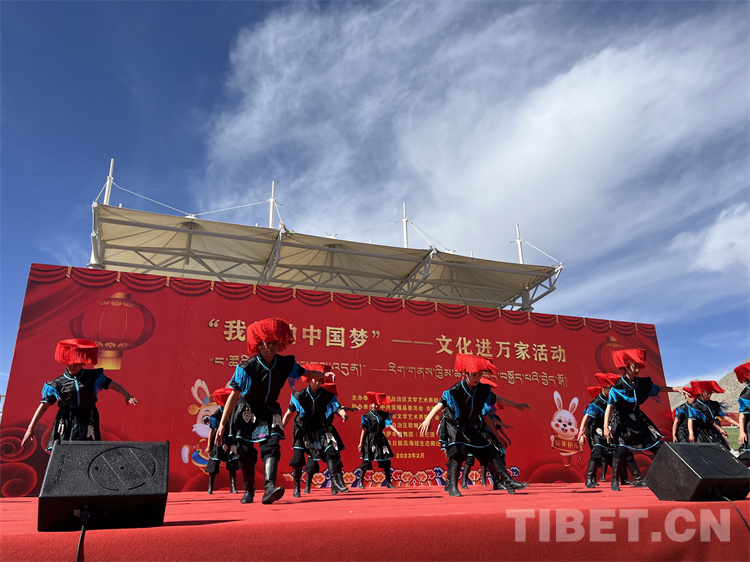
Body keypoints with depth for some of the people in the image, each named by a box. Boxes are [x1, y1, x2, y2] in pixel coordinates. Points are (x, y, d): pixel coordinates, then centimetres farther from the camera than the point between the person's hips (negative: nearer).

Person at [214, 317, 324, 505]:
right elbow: (234, 395, -17)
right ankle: (248, 491, 17)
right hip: (247, 411, -2)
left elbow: (304, 373, 7)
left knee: (271, 445, -18)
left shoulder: (285, 364, -10)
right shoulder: (247, 367, -20)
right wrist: (222, 424, -18)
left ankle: (269, 487, -30)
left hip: (269, 410, 2)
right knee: (245, 452, -2)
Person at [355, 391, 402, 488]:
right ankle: (360, 481, 14)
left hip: (381, 439, 4)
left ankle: (388, 482, 16)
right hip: (370, 440, -4)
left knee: (386, 460, 5)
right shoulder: (367, 416, -6)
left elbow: (389, 424, -4)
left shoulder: (384, 414, 5)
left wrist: (397, 432, -21)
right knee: (366, 460, -2)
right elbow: (364, 430, -6)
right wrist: (361, 443, -6)